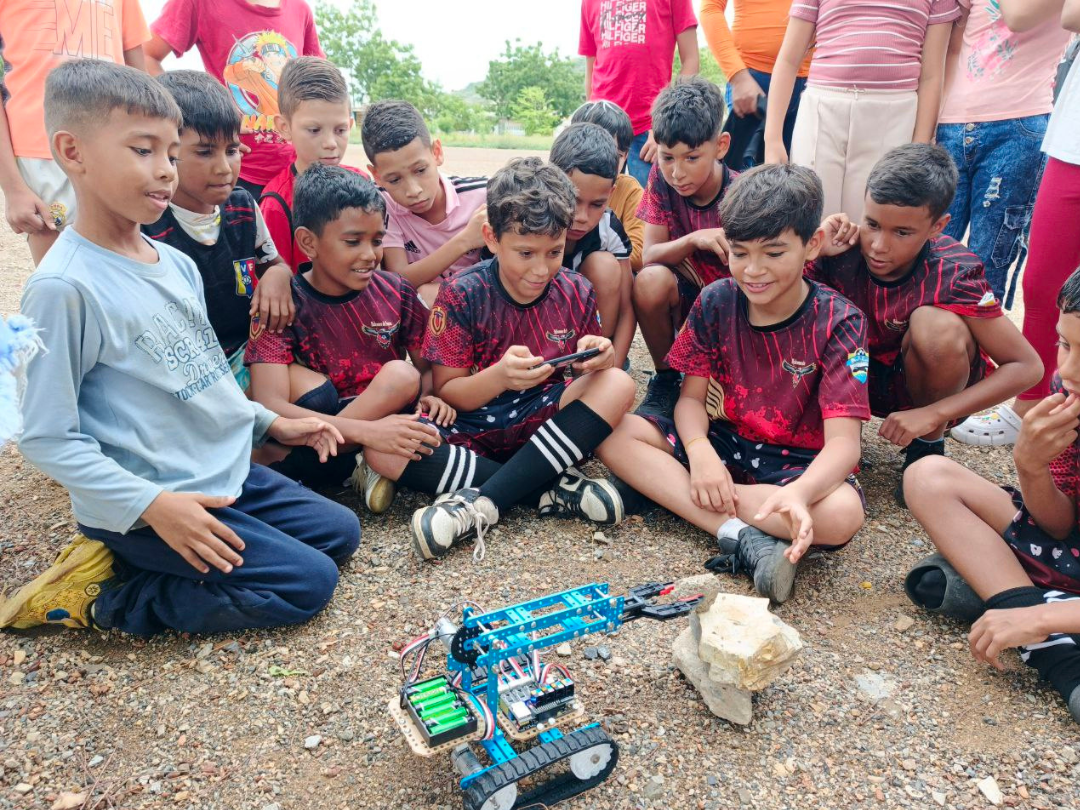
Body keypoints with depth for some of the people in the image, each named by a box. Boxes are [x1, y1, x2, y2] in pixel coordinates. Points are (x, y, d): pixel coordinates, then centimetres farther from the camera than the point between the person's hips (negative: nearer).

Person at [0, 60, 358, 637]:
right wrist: (151, 505, -24)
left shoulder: (178, 264, 5)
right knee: (307, 582, -11)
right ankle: (102, 599, 1)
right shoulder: (64, 286, -20)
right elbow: (46, 438, -18)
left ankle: (130, 563, 10)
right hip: (145, 502, -8)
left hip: (227, 471, 8)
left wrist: (270, 423, 9)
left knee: (339, 531, 12)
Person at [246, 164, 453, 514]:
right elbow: (268, 405, -23)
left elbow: (428, 367, 8)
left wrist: (429, 395, -18)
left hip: (387, 421, 2)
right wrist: (367, 431, -36)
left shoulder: (395, 292, -1)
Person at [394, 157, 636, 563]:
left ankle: (482, 501, -29)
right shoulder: (461, 296, -9)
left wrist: (600, 357, -19)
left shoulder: (575, 293, -1)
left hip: (546, 421, 2)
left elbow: (592, 370, 7)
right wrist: (500, 376, -29)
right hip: (473, 429, -2)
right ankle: (549, 488, -24)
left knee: (618, 384, -25)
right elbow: (446, 393, -8)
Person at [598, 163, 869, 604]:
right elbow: (692, 396, -4)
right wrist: (700, 452, -28)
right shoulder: (716, 302, -5)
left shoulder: (837, 322, -16)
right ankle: (739, 535, -29)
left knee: (842, 513, -36)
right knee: (613, 433, -18)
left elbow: (842, 441, -24)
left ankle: (667, 488, -27)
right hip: (720, 440, 4)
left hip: (796, 461, -3)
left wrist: (798, 493, -46)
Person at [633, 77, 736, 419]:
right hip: (686, 299, 3)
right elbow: (649, 256, -13)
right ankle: (666, 379, -8)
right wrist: (693, 240, -31)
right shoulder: (661, 179, -11)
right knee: (650, 281, -32)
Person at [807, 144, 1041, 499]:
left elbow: (1027, 366, -24)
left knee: (936, 324, -34)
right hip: (858, 377, 2)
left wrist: (932, 415, -32)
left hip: (927, 382, -1)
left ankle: (928, 444, -7)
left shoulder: (952, 275, -28)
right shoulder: (842, 249, -23)